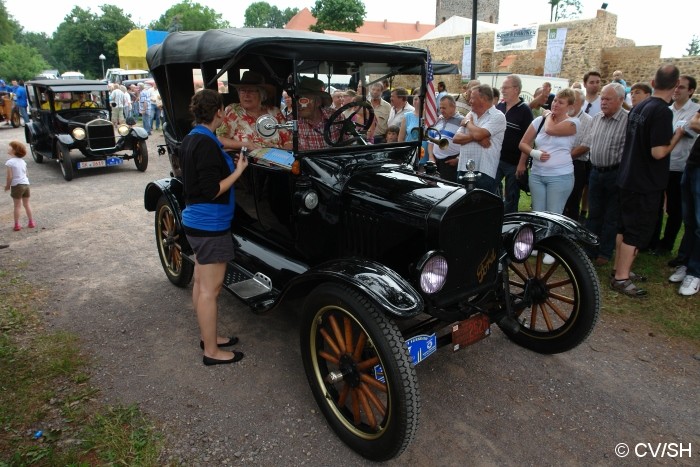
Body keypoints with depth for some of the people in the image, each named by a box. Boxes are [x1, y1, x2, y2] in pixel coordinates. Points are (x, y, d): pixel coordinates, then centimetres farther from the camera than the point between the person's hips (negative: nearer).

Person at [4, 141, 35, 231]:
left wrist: (7, 186, -1)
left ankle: (17, 225, 6)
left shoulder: (10, 162, -13)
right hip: (26, 184, 5)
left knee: (17, 206, 2)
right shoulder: (22, 161, 6)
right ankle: (31, 222, 19)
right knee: (27, 204, 15)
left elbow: (10, 176, -16)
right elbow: (25, 173, 10)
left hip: (16, 185, -5)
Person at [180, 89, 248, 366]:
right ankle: (212, 351, 12)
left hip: (196, 221, 10)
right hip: (210, 226, -10)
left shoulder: (190, 139, 10)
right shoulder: (206, 144, -20)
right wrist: (238, 171, -15)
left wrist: (231, 162, 17)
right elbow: (212, 191, -23)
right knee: (210, 289, -1)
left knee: (201, 283, 18)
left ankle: (208, 336, 33)